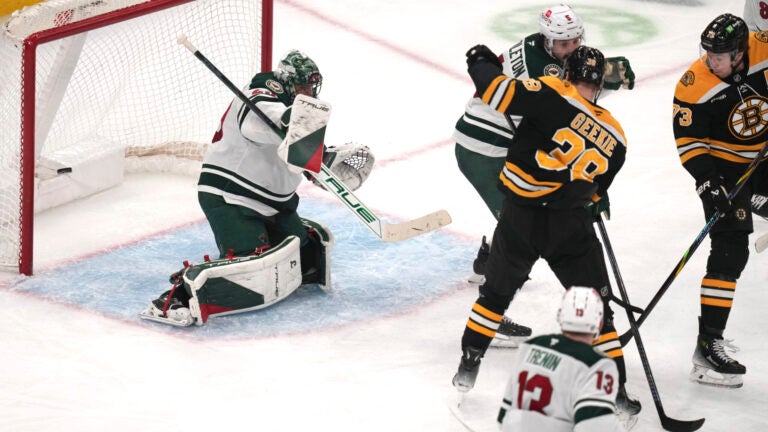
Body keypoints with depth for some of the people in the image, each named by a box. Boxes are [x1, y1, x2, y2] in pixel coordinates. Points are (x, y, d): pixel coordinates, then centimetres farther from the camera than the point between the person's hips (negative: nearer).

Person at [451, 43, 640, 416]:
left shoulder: (553, 95, -6)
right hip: (571, 228, 0)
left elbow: (499, 92, -15)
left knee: (496, 293, 21)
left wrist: (482, 61, 4)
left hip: (519, 217, 0)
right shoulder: (614, 138, 7)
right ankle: (614, 390, 9)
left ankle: (468, 368, 27)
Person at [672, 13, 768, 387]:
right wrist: (707, 183, -25)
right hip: (724, 164, -4)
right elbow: (688, 139, -16)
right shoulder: (695, 85, -23)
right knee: (730, 251, -11)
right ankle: (708, 346, -12)